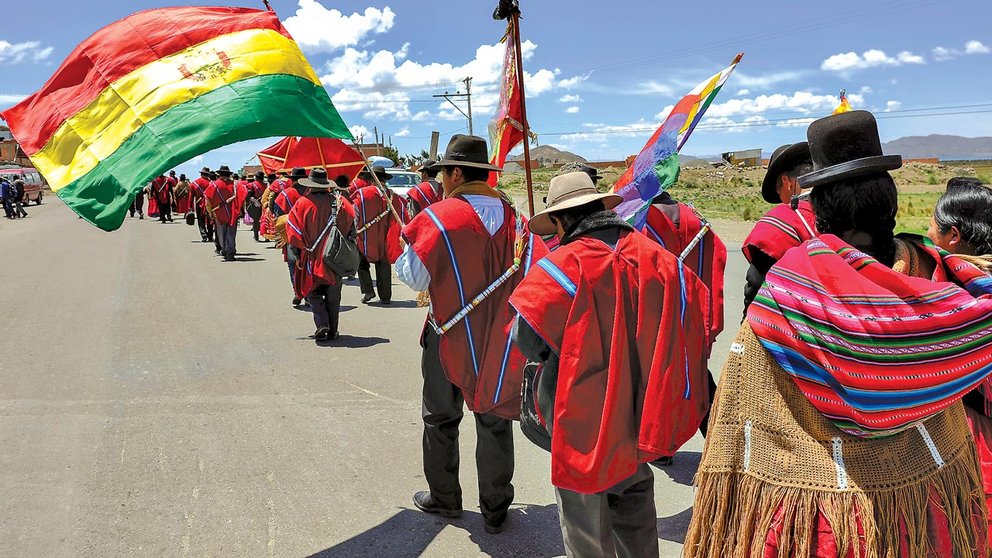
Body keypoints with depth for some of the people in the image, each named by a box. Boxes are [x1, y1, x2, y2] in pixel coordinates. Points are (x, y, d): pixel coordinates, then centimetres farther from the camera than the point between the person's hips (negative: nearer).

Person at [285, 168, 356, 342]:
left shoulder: (303, 203, -9)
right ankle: (332, 331, 16)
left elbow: (293, 230, -9)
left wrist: (298, 254, -1)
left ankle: (322, 324, -8)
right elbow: (352, 225, 0)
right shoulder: (340, 201, -2)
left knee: (313, 293, 11)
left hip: (312, 258, -2)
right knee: (333, 296, 13)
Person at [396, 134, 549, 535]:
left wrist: (404, 246, 5)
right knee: (494, 421, 13)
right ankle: (495, 509, 24)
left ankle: (443, 497, 31)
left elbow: (415, 278, -13)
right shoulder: (514, 218, -2)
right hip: (498, 341, 3)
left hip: (450, 337, -3)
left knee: (441, 419, 17)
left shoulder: (439, 216, -14)